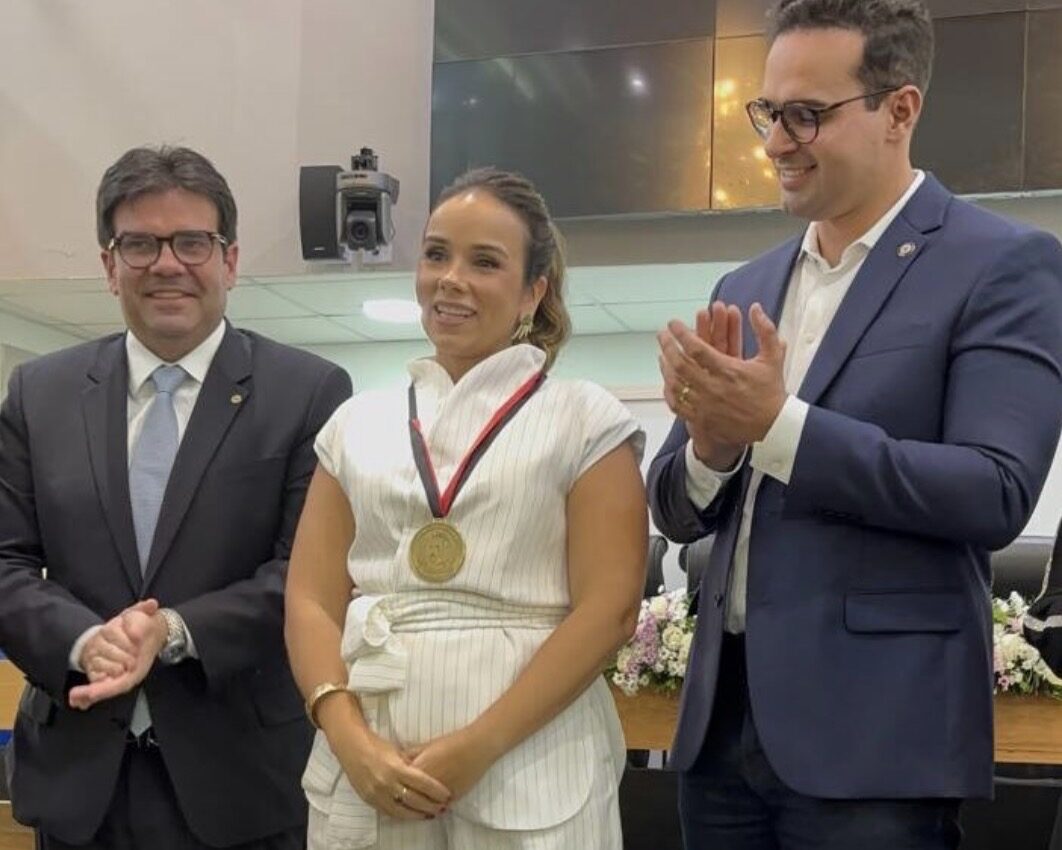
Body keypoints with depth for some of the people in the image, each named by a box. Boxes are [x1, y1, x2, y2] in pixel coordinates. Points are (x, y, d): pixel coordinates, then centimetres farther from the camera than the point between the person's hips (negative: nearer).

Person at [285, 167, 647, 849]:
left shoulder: (585, 420, 1)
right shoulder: (359, 423, 11)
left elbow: (609, 609, -7)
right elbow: (311, 601, 6)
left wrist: (479, 747, -15)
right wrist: (349, 739, -10)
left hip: (528, 766, -3)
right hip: (366, 761, 3)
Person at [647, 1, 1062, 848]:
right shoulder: (745, 289, 11)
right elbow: (679, 514, 12)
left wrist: (779, 425, -21)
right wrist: (710, 443, -10)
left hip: (875, 734, -6)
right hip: (724, 719, 6)